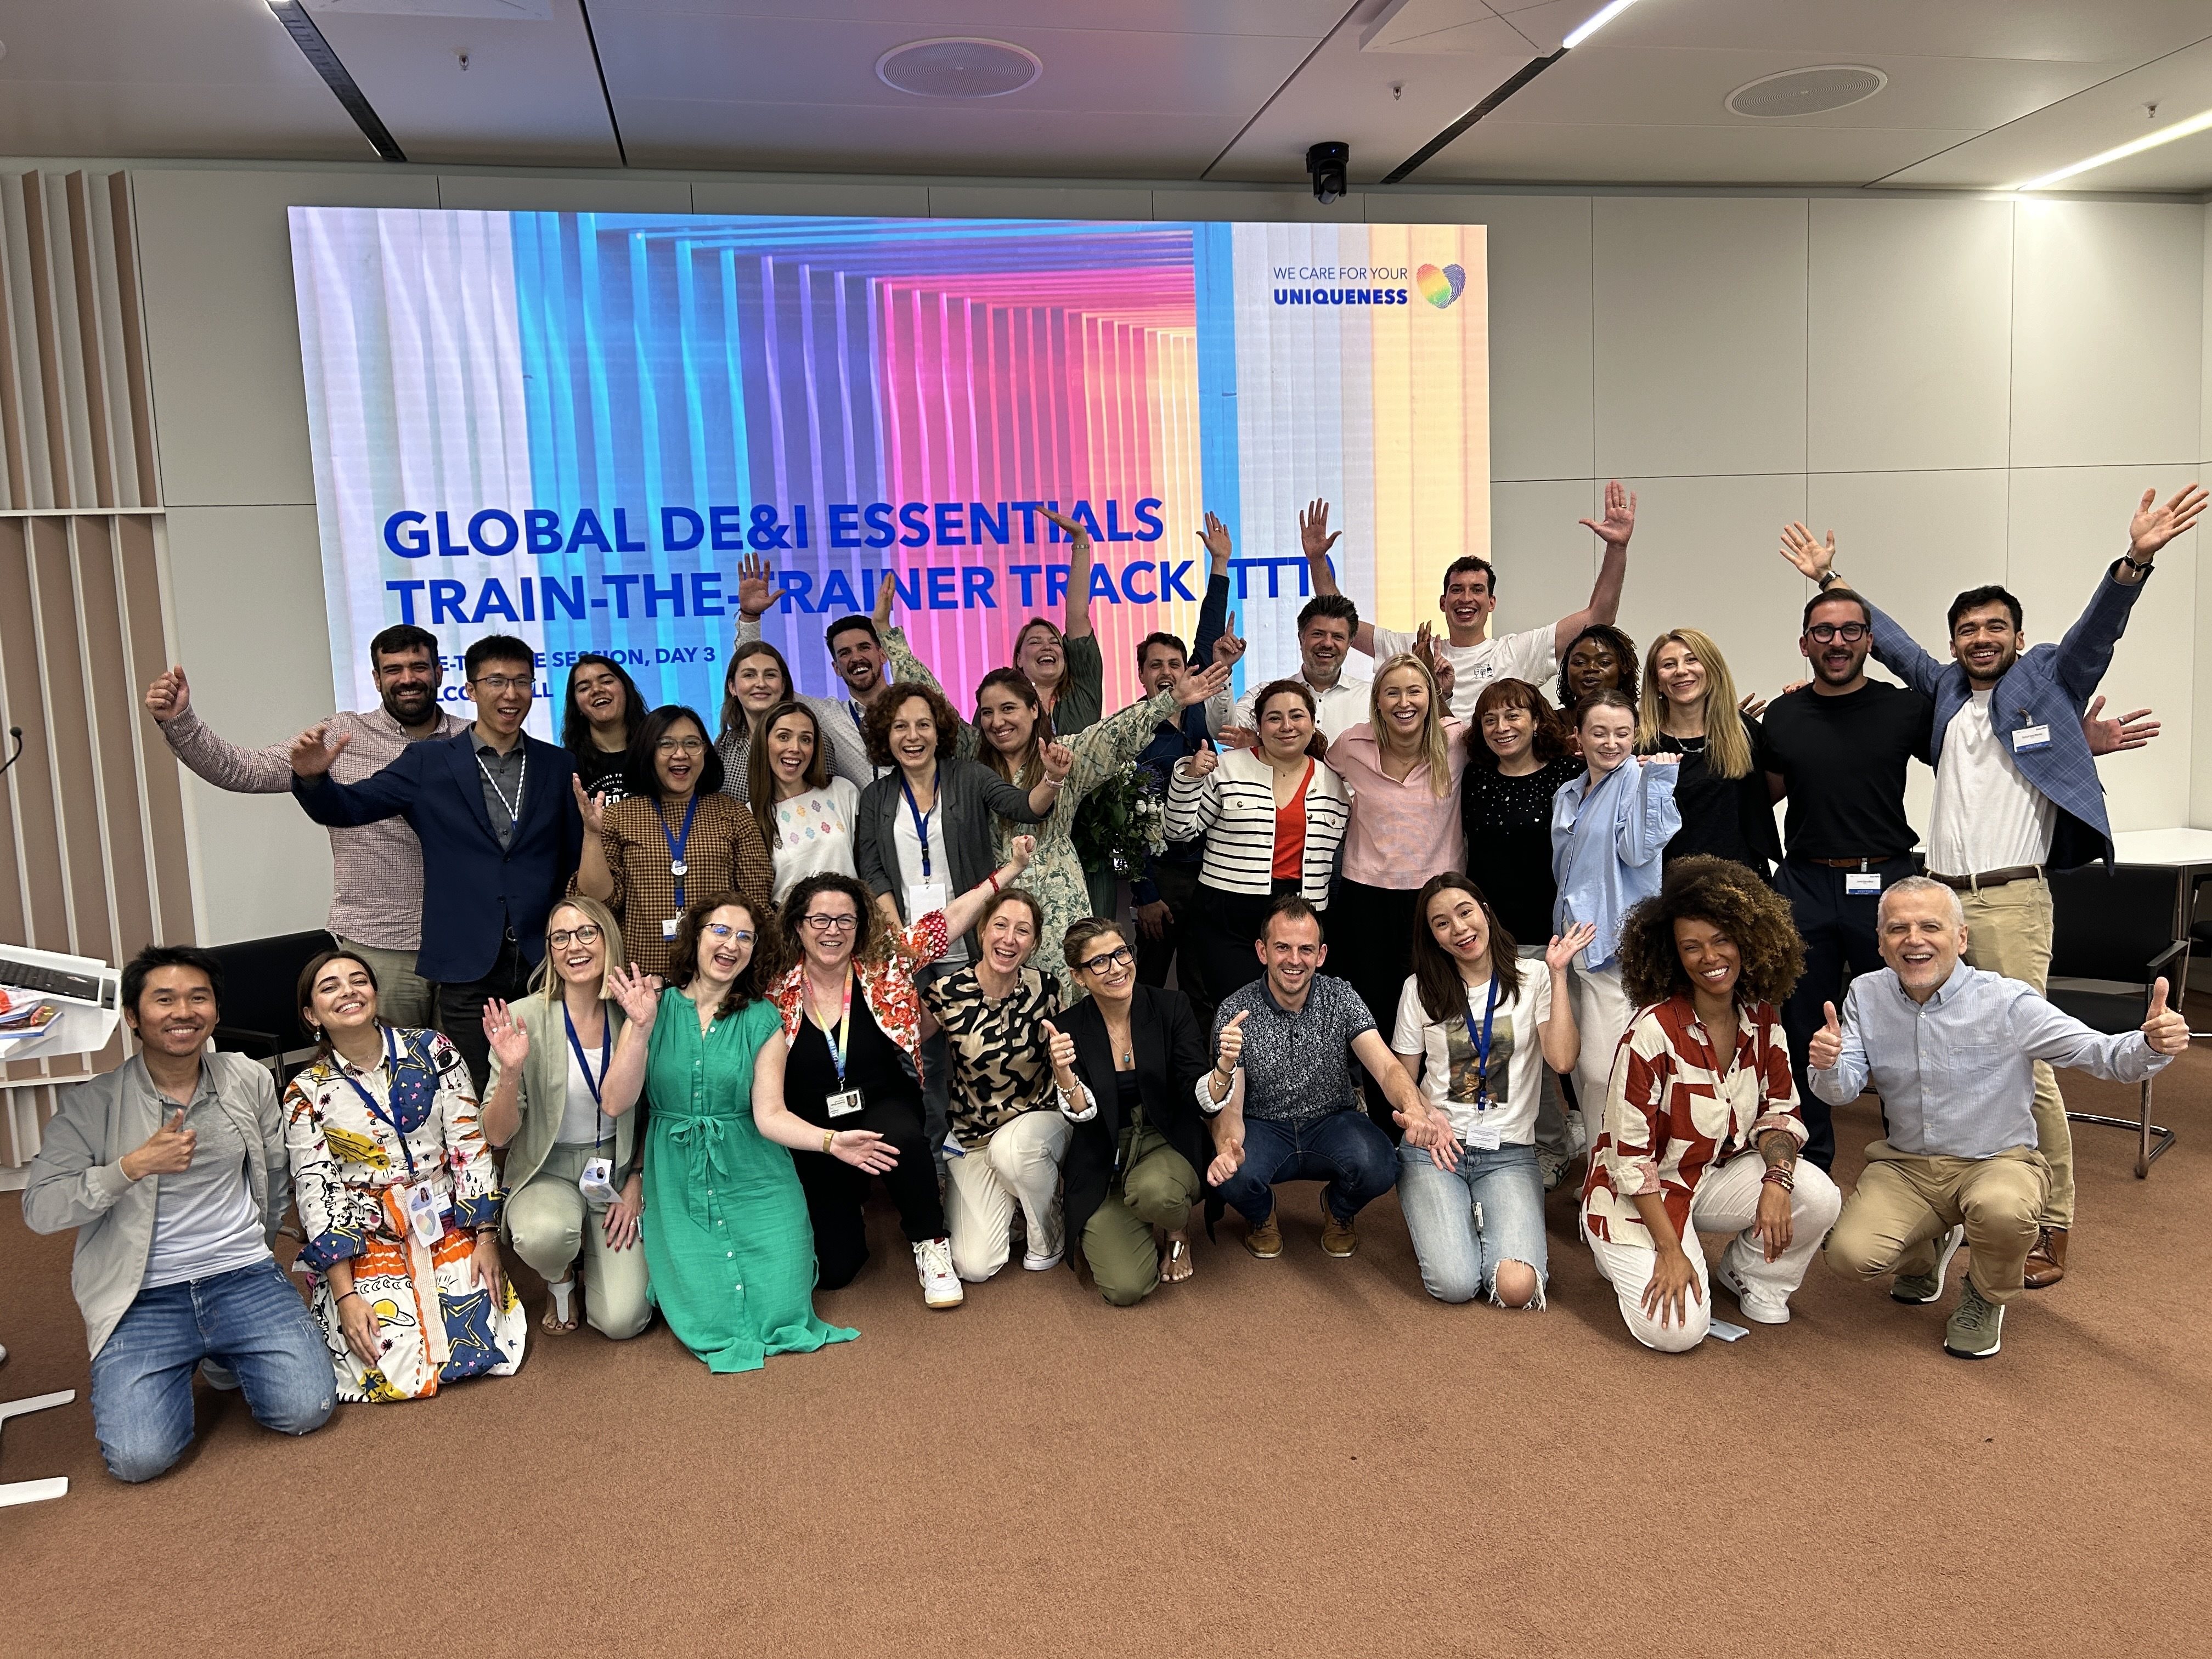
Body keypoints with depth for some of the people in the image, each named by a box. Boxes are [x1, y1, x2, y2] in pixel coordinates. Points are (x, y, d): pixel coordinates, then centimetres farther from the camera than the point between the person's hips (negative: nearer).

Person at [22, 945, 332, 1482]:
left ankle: (225, 1354, 17)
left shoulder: (250, 1081, 4)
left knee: (304, 1410, -15)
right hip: (143, 1297, -2)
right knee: (138, 1457, -19)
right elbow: (39, 1209, -11)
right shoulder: (90, 1103, -4)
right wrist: (134, 1165, -21)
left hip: (244, 1277, 2)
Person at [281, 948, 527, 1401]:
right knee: (393, 1371, -17)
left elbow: (471, 1146, -2)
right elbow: (317, 1195, -5)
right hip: (365, 1240, 0)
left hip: (448, 1225, 1)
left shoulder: (433, 1052, -2)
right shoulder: (306, 1094, -2)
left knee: (485, 1347, -16)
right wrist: (345, 1295, -12)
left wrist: (486, 1240, -7)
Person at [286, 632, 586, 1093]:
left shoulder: (559, 766, 10)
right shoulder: (429, 763, 6)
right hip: (467, 968, -1)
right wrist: (312, 778, -20)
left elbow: (576, 861, 10)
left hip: (545, 961, 1)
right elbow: (347, 808, 0)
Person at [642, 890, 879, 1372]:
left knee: (781, 1310, -10)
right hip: (676, 1182, 0)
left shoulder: (761, 1020, 2)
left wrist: (831, 1140, -22)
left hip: (752, 1176, 1)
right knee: (708, 1320, -10)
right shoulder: (658, 1008, 0)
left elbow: (770, 1115, -6)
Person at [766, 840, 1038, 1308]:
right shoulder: (776, 993, -6)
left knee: (901, 1139, -38)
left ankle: (931, 1243, -10)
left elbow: (951, 918, -5)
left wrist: (1010, 870, -7)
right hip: (814, 1138, 1)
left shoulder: (886, 966, -5)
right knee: (835, 1267, -6)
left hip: (886, 1110, 0)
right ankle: (848, 1207, 32)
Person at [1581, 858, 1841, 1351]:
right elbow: (1631, 1154, -20)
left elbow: (1780, 1111, 3)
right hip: (1640, 1196, -5)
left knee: (1818, 1196, -21)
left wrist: (1777, 1180, -18)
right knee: (1677, 1330, -20)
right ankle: (1628, 1259, 12)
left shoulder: (1762, 1020, -6)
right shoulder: (1653, 1033, -24)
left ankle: (1748, 1275, 8)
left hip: (1717, 1177, 6)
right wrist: (1669, 1249, -20)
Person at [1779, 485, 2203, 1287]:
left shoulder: (2046, 680, 7)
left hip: (2010, 900, -5)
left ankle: (2052, 1227, 3)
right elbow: (1890, 640, 27)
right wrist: (1829, 580, 28)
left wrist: (2135, 560, -24)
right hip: (1939, 898, 5)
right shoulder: (1945, 688, 18)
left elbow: (2098, 628, -7)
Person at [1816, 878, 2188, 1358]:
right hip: (1905, 1166, 3)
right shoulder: (1867, 995, -3)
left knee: (2001, 1209, -38)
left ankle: (1986, 1297, 1)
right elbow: (1842, 1090, -9)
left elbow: (2104, 1056, -16)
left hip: (1998, 1162, -3)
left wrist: (2152, 1045, -39)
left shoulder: (2005, 1000, -13)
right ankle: (1925, 1253, 20)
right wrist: (1828, 1066, -33)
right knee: (1851, 1253, -21)